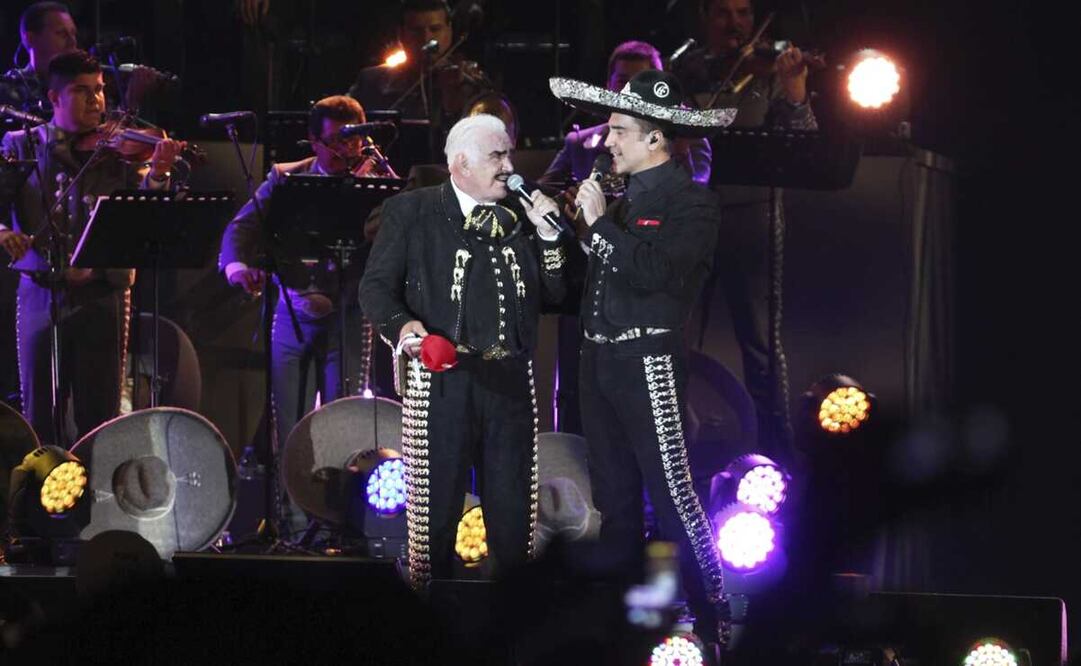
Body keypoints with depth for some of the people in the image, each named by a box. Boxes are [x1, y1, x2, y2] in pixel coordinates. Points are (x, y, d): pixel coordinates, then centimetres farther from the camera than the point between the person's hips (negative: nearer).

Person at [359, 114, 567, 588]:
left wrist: (548, 236, 0)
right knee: (436, 508, -1)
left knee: (513, 509, 6)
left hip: (510, 382, 4)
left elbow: (554, 293, 14)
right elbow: (376, 285, -1)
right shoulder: (412, 211, 1)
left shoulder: (520, 216, 13)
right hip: (442, 381, -4)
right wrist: (402, 325, -20)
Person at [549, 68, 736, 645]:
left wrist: (600, 222, -14)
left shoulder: (690, 202, -8)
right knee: (614, 500, 12)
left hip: (647, 364, -8)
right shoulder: (624, 200, 15)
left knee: (672, 496, -9)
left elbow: (654, 272, -21)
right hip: (600, 360, 8)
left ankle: (713, 622, -5)